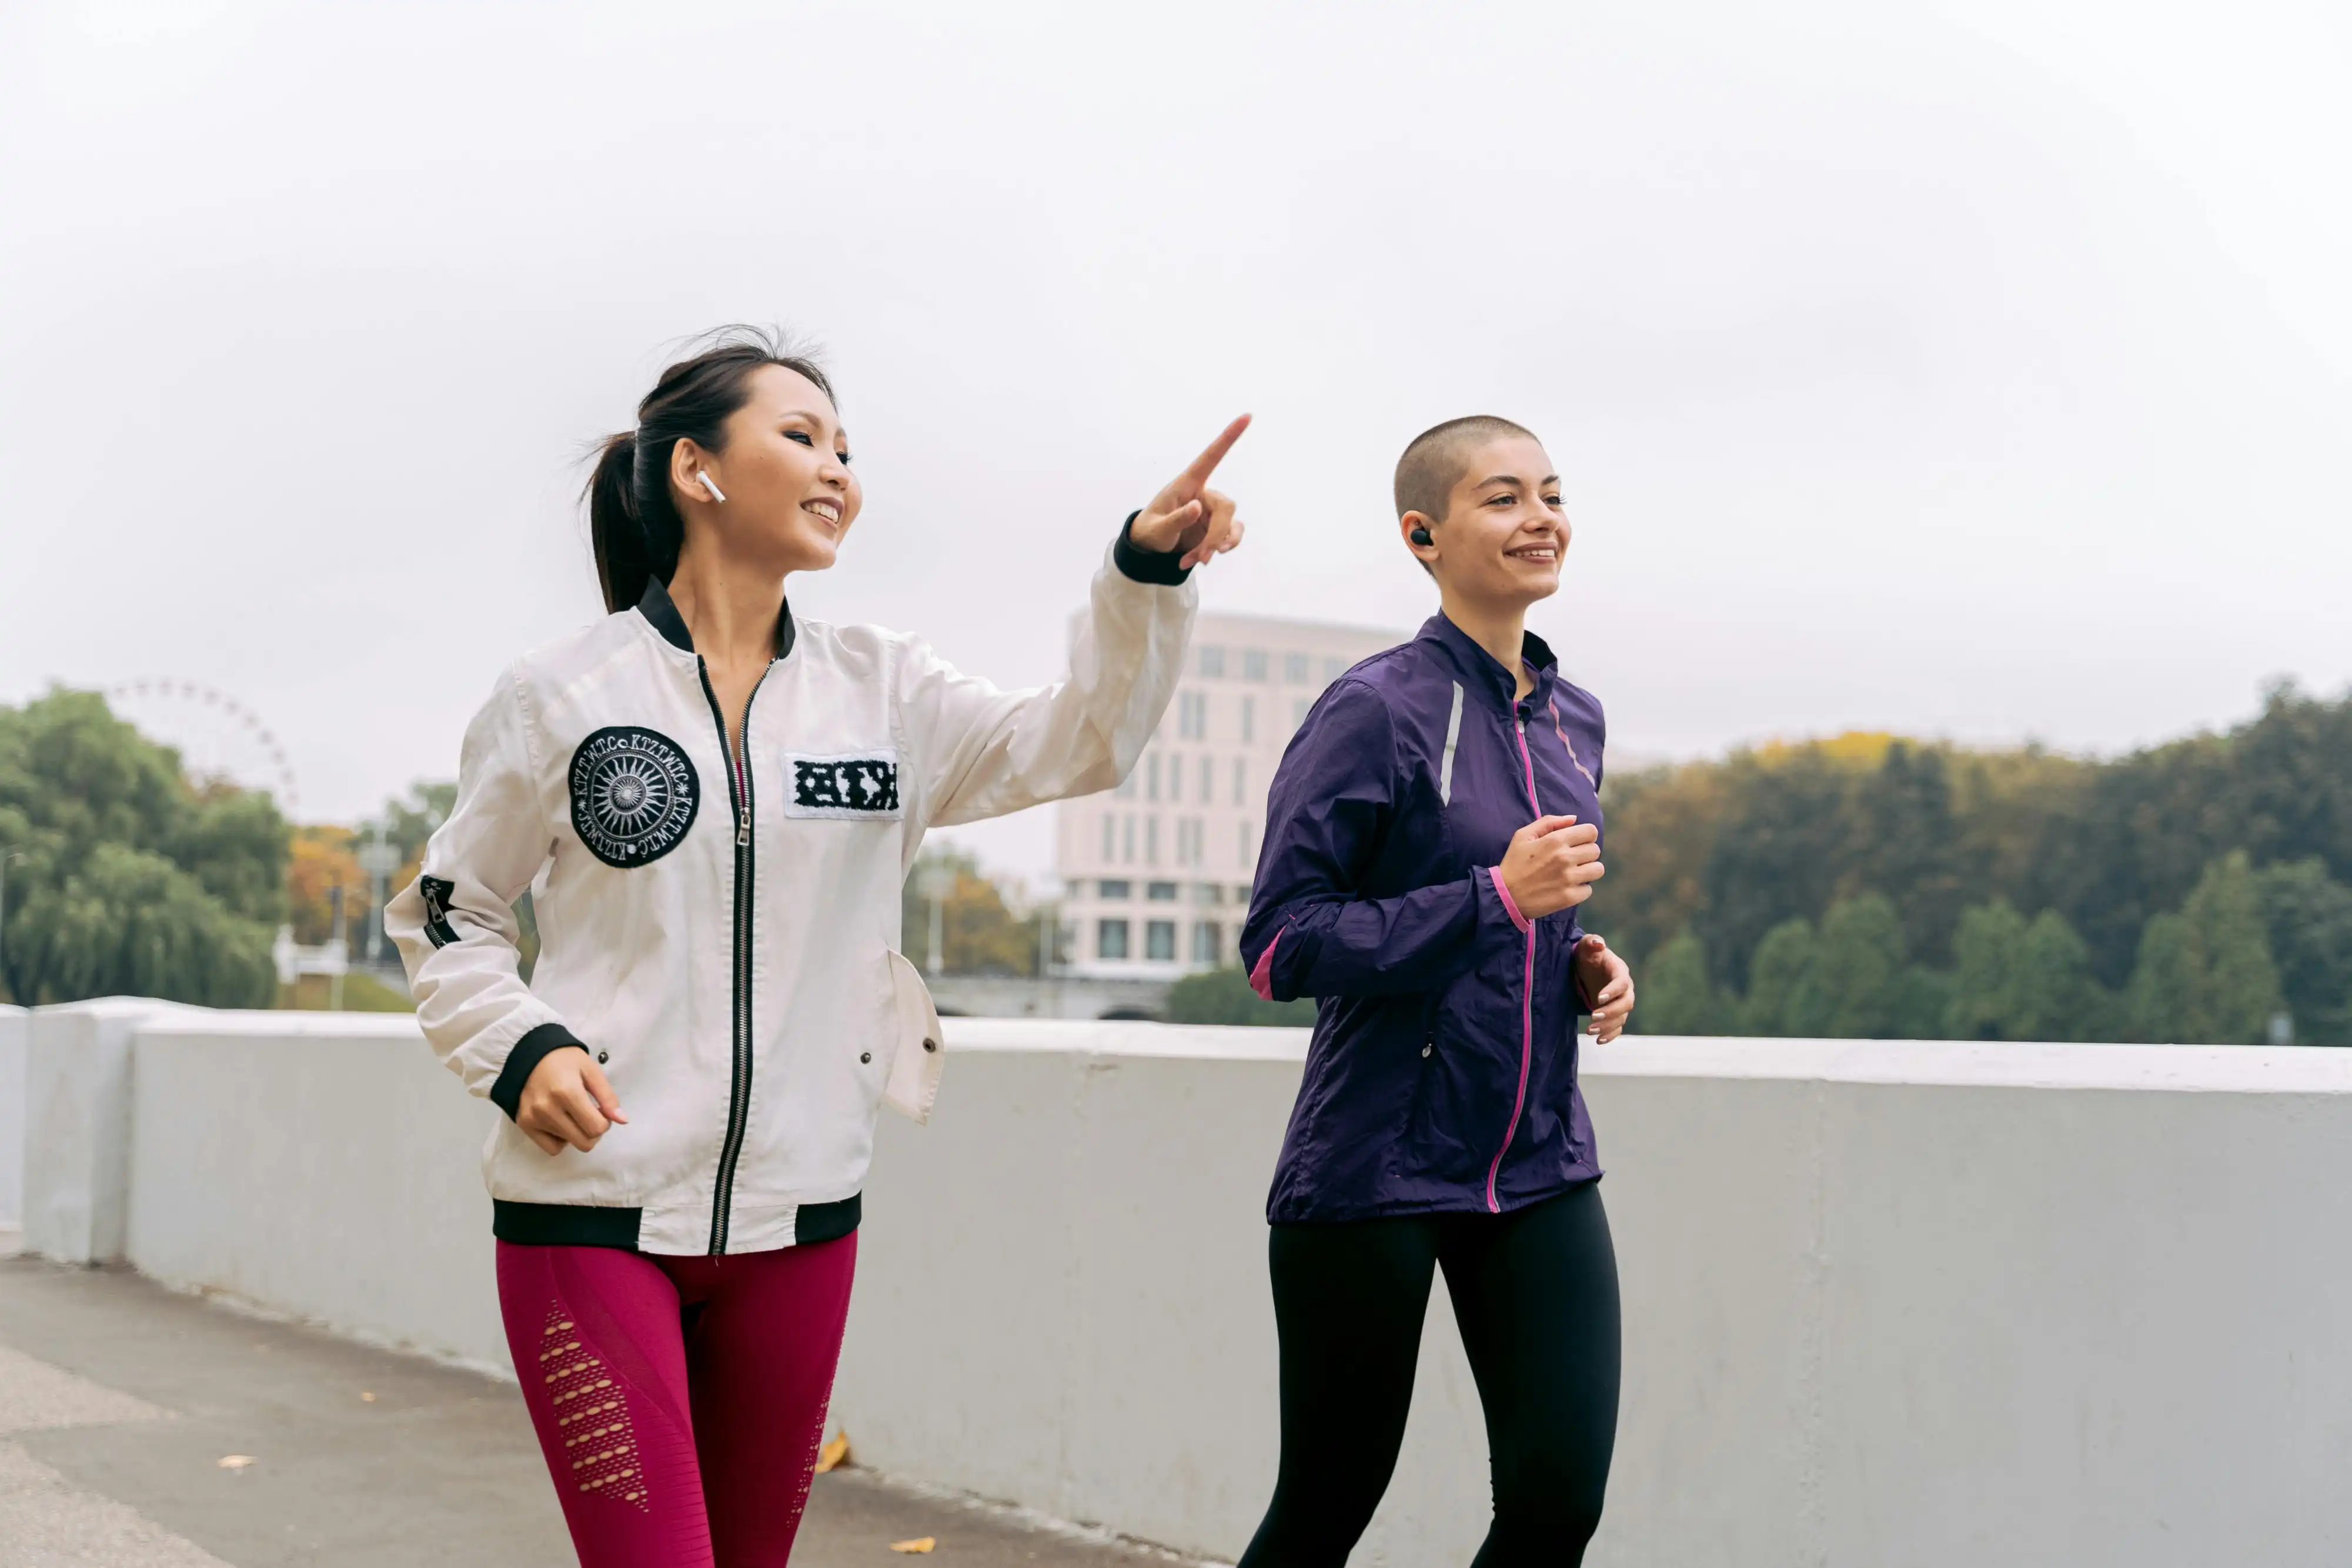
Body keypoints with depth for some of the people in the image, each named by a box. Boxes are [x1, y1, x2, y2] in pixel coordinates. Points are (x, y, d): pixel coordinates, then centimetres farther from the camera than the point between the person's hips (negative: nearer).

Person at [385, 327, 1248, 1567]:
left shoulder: (879, 690, 6)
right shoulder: (562, 693, -2)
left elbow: (1074, 743, -3)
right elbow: (446, 914, 6)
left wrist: (1148, 572, -17)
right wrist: (520, 1051, -11)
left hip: (799, 1218, 4)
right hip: (592, 1211, -4)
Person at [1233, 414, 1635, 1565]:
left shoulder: (1572, 720, 9)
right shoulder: (1375, 712, -12)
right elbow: (1279, 949, -16)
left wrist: (1584, 962, 3)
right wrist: (1497, 898, -20)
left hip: (1539, 1167, 6)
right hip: (1375, 1170, -6)